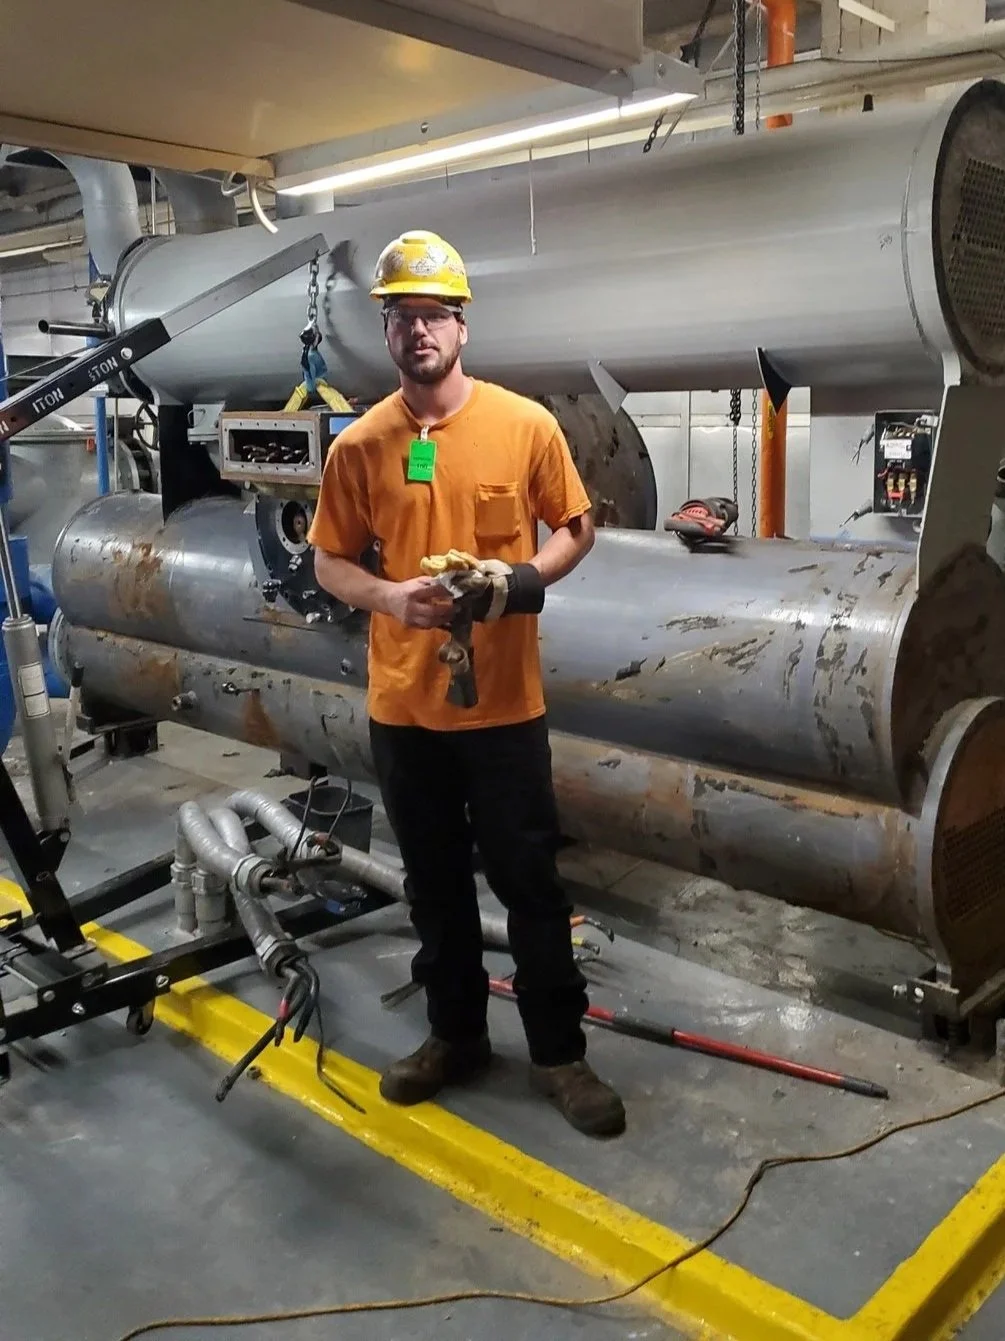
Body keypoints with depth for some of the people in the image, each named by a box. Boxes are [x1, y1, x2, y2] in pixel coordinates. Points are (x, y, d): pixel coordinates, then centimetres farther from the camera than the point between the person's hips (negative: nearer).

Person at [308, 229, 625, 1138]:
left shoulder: (527, 425, -4)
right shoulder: (360, 445, 1)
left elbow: (576, 528, 5)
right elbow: (330, 563, 6)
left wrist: (525, 579, -15)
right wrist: (386, 595, -15)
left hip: (504, 703, -2)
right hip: (402, 706, 3)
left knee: (529, 882, 7)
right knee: (434, 884, 16)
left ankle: (559, 1053, 23)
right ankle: (456, 1035, 34)